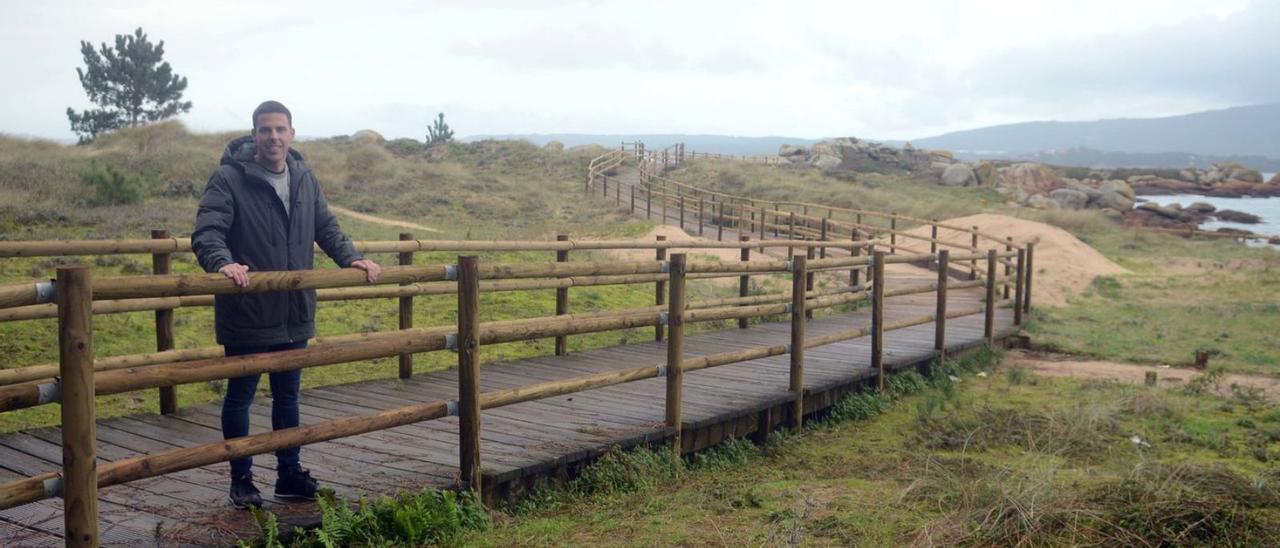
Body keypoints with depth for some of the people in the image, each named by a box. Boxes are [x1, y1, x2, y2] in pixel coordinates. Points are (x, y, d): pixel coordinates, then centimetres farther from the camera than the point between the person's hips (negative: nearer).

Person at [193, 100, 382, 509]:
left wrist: (351, 258, 0)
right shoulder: (229, 179, -11)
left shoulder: (304, 178, 9)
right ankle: (241, 479, 24)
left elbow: (326, 227, 16)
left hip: (294, 314, 6)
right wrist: (222, 262, -39)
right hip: (246, 316, -5)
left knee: (287, 396, 16)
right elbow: (206, 233, -19)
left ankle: (290, 475, 28)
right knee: (240, 397, 10)